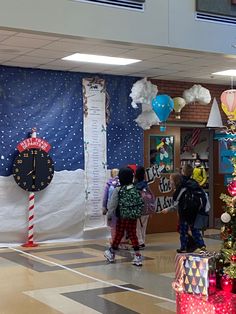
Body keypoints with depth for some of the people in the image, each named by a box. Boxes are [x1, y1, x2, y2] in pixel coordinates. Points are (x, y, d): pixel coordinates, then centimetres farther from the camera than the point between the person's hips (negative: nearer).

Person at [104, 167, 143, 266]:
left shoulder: (118, 190, -12)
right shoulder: (135, 189, -1)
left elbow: (112, 205, -6)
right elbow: (141, 203, 2)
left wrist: (109, 215, 6)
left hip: (122, 217, -3)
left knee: (118, 235, 10)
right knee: (133, 235, 8)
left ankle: (111, 254, 29)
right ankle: (137, 256, 3)